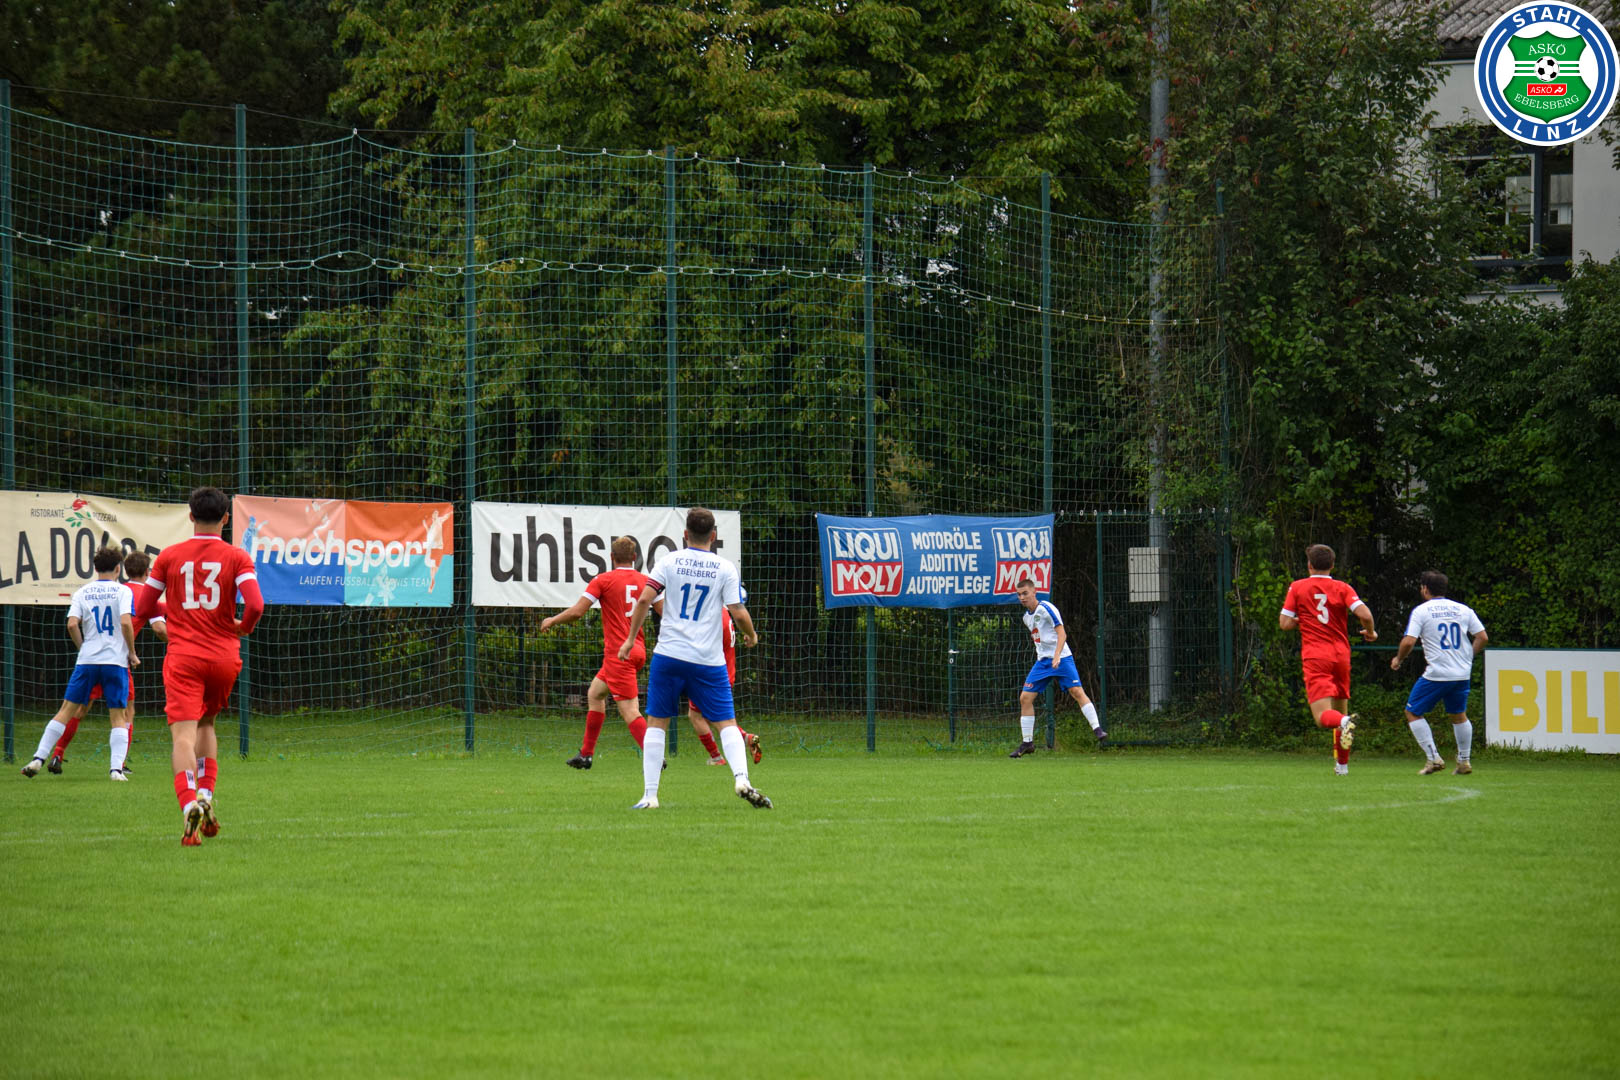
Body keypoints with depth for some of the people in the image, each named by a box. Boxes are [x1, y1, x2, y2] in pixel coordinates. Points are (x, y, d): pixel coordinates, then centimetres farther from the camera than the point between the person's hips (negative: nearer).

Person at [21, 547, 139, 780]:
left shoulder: (82, 592, 8)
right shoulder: (123, 591, 0)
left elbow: (72, 624, -4)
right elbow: (126, 622, -13)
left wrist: (83, 646, 13)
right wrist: (132, 653, 0)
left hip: (87, 660, 2)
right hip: (116, 661, -2)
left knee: (67, 710, 7)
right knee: (118, 716, 5)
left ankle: (38, 759, 1)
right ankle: (116, 768, -9)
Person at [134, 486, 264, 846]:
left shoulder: (170, 556, 3)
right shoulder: (237, 557, 0)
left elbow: (142, 607, 9)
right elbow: (255, 605, -13)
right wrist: (243, 627, 9)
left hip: (183, 657, -1)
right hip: (223, 655, 1)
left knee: (183, 735, -11)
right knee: (206, 723, 25)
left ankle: (190, 804, -33)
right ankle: (206, 796, 11)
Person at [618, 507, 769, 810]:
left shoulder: (670, 561, 2)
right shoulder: (725, 569, 0)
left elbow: (645, 599, -6)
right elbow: (739, 613, -4)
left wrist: (631, 638, 4)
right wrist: (751, 636, 16)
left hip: (669, 654, 0)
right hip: (709, 660, 0)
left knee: (657, 722, 9)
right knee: (726, 723, 4)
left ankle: (650, 794, 2)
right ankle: (742, 779, -19)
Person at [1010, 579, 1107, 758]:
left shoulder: (1046, 608, -10)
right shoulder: (1027, 617, 14)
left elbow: (1062, 633, -17)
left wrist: (1057, 655, -29)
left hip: (1061, 658, -7)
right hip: (1042, 661, 7)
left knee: (1077, 691, -21)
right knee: (1025, 698, -2)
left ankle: (1098, 730, -20)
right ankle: (1027, 743, 6)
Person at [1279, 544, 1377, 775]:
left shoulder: (1297, 588, 3)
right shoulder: (1342, 589, 4)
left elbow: (1285, 623, -1)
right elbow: (1364, 614, -10)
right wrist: (1370, 633, 11)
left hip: (1315, 658, -3)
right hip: (1341, 656, 3)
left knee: (1323, 715, -11)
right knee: (1340, 708, 19)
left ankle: (1344, 722, -45)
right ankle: (1342, 763, 23)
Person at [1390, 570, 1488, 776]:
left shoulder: (1421, 611, -5)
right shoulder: (1463, 610, 7)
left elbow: (1409, 641, -13)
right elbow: (1483, 637, 6)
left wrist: (1398, 659, 6)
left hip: (1436, 674, -5)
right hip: (1462, 674, 5)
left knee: (1413, 713, 8)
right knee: (1459, 715, 22)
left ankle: (1433, 758, -2)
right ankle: (1464, 761, 21)